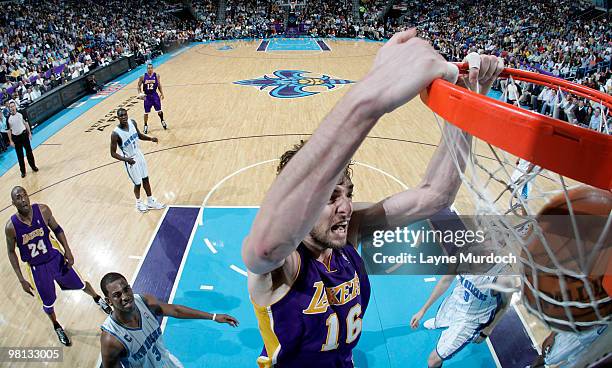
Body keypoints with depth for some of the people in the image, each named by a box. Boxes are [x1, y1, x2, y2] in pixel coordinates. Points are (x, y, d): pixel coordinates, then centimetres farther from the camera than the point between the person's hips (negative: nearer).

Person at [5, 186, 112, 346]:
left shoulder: (43, 210, -19)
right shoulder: (11, 226, -22)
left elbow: (57, 229, -1)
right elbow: (11, 252, -7)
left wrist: (67, 251, -7)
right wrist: (21, 279, -7)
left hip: (56, 257, 1)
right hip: (36, 267, -1)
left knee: (79, 284, 17)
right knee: (48, 302, 15)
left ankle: (97, 298, 50)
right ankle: (57, 327, 46)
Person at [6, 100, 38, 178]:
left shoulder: (20, 114, -2)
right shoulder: (8, 118, -4)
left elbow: (26, 123, 7)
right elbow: (9, 130, 0)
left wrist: (29, 133, 3)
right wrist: (11, 141, -2)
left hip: (24, 135, 0)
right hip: (16, 137, 0)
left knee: (29, 152, 8)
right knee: (20, 156, 5)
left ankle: (33, 166, 24)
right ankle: (23, 171, 13)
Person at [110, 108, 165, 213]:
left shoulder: (132, 122, -10)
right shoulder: (115, 134, -26)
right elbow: (113, 153, -19)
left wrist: (150, 138, -8)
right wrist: (125, 159, -35)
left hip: (139, 155, 6)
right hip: (130, 160, -6)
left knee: (146, 179, 17)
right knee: (137, 183, 9)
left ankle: (150, 202, 35)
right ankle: (138, 203, 37)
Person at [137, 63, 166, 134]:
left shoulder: (157, 76, -5)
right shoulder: (143, 77, -8)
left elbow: (159, 85, 6)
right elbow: (139, 86, 1)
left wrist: (162, 93, 3)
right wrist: (140, 93, -14)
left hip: (155, 95, 1)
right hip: (147, 96, -1)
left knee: (159, 110, 9)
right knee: (146, 112, 6)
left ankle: (162, 121, 36)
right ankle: (146, 126, 21)